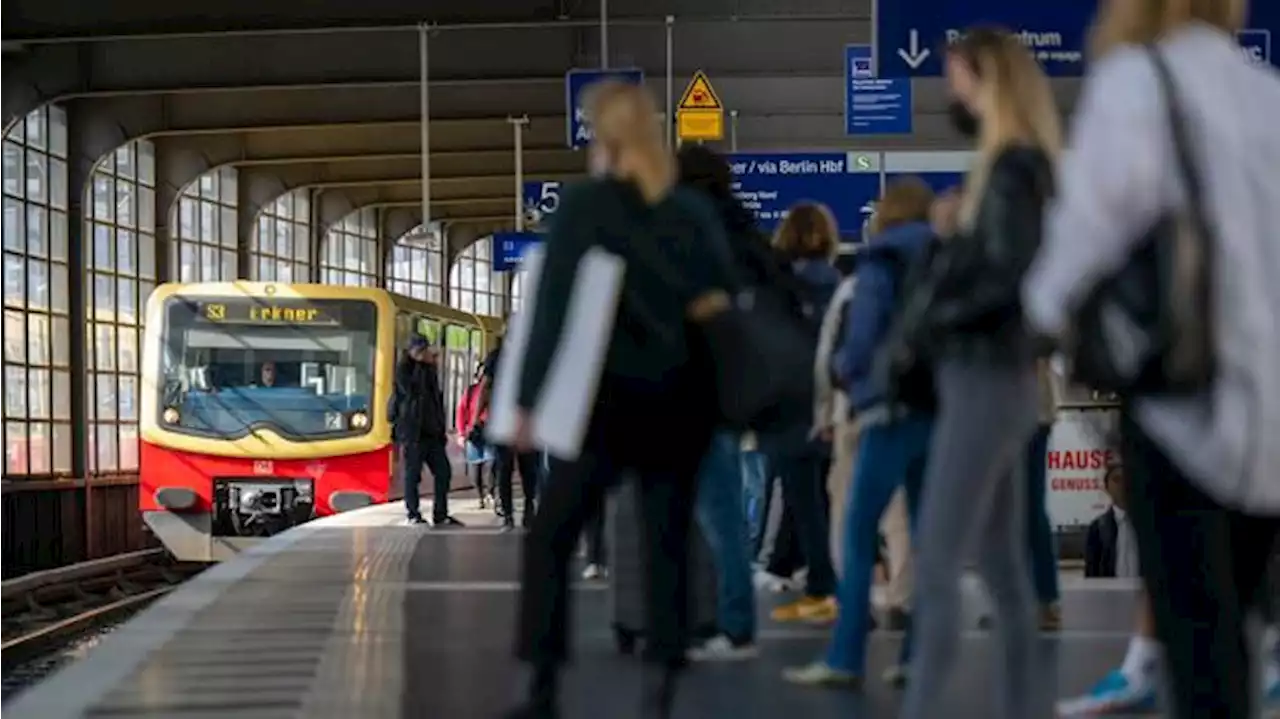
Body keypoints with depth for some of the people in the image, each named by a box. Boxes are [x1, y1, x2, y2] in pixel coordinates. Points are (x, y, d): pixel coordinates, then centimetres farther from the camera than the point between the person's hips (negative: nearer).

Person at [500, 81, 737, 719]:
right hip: (681, 398, 4)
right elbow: (726, 298, 9)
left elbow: (551, 305, -8)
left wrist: (528, 399, -6)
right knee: (668, 544, 5)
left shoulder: (584, 205, -3)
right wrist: (720, 392, 15)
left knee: (549, 537, 6)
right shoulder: (695, 209, 10)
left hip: (611, 397, -4)